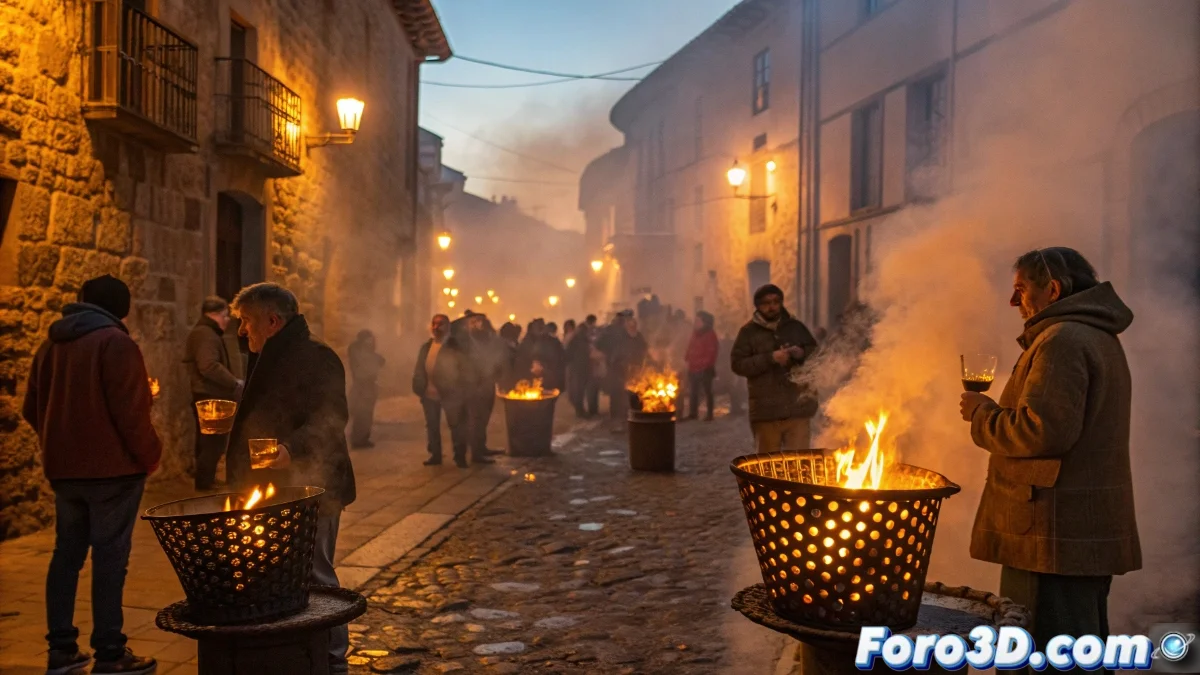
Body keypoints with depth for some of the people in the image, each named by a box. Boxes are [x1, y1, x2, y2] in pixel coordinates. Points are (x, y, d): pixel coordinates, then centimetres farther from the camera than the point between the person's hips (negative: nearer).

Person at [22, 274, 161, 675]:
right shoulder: (115, 343, -12)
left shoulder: (51, 345, 12)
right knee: (109, 557, -3)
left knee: (66, 555, 13)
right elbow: (129, 411, -18)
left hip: (64, 469, 7)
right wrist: (150, 456, -7)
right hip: (112, 468, -7)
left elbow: (32, 409, 16)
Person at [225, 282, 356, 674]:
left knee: (314, 577, -3)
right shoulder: (275, 357, 18)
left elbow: (331, 418, -25)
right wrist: (232, 420, 26)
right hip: (278, 488, 10)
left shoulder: (315, 357, -15)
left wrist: (292, 447, -37)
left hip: (309, 488, -10)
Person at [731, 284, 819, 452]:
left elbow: (816, 352, 18)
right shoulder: (749, 331, 1)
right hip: (766, 410, -2)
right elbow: (737, 364, -7)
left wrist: (802, 353, -6)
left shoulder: (796, 326, 9)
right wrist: (770, 358, -17)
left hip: (797, 407, 2)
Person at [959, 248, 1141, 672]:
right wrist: (995, 411, 16)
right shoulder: (1100, 338, 20)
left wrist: (983, 413, -9)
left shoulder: (1062, 340, -15)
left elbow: (1044, 430, -25)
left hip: (1058, 535, -11)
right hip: (1092, 531, 11)